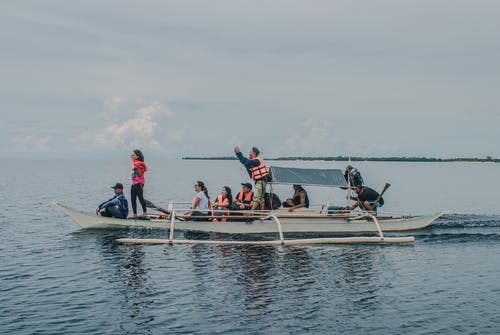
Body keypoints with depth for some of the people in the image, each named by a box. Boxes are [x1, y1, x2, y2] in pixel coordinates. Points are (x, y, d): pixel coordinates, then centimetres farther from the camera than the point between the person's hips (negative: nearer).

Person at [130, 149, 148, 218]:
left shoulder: (139, 164, -12)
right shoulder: (135, 163, 12)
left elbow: (140, 174, -16)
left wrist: (136, 168, -31)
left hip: (139, 183, -9)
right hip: (134, 183, 9)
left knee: (140, 197, -6)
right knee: (133, 199, 6)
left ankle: (145, 212, 4)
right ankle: (135, 214, 9)